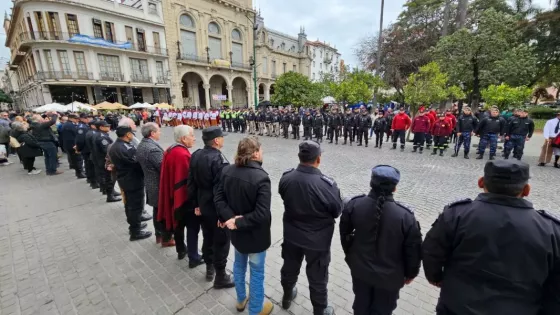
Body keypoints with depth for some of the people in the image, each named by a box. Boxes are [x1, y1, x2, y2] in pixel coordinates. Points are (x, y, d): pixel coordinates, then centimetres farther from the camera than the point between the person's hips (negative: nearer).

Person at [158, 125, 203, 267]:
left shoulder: (169, 150, 4)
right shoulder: (183, 155, -25)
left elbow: (168, 176, 13)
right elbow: (189, 180, -24)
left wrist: (173, 194, 21)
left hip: (173, 195, 9)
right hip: (185, 197, -9)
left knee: (179, 224, 22)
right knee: (192, 227, 5)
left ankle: (181, 250, 39)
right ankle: (193, 258, 16)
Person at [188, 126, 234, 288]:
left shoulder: (196, 155, -1)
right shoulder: (219, 160, -26)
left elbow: (191, 183, 5)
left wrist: (196, 204, 13)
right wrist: (223, 215, -17)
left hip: (203, 206, 8)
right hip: (216, 209, -8)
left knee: (207, 238, 23)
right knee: (221, 242, 10)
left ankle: (209, 268, 43)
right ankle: (220, 277, 27)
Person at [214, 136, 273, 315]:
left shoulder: (227, 171, -9)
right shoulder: (261, 177, -29)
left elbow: (218, 198, -6)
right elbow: (261, 214, -31)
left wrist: (230, 217, -15)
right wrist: (239, 222, -20)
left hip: (236, 232, 6)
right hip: (255, 234, -6)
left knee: (239, 265, 29)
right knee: (257, 272, 17)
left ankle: (241, 300, 52)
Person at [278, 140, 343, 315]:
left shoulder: (286, 177, -16)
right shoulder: (327, 184, -30)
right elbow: (337, 211, -14)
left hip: (291, 235, 5)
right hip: (318, 240, -4)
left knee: (289, 268, 28)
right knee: (317, 278, 19)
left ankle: (287, 297, 54)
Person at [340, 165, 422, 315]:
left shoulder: (353, 205, -20)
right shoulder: (405, 216, -28)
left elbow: (345, 234, -5)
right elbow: (413, 250, -14)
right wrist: (410, 273, 7)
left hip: (359, 268, 2)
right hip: (389, 276, -2)